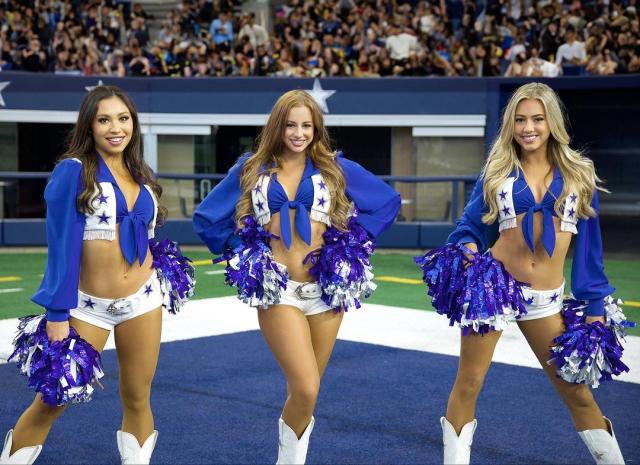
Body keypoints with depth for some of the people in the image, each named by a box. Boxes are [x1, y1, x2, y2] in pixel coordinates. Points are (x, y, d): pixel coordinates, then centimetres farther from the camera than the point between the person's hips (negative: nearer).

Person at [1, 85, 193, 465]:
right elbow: (62, 246, -13)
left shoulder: (140, 174, 7)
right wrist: (57, 314, -16)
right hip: (88, 305, -4)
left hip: (143, 299, 5)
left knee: (138, 398, 10)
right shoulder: (73, 170, -10)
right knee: (53, 399, 1)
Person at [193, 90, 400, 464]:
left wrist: (350, 241, 6)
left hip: (327, 286, 2)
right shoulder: (251, 169, 7)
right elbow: (206, 216, 13)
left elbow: (389, 200, 13)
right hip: (277, 288, -2)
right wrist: (242, 250, 4)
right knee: (306, 390, -16)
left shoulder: (335, 168, 7)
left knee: (305, 390, 9)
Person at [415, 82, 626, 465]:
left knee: (576, 389, 7)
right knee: (469, 382, 2)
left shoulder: (579, 174, 6)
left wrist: (595, 304, 5)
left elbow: (589, 244, 8)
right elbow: (470, 224, 9)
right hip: (493, 282, -1)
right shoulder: (498, 170, 5)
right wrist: (466, 248, -13)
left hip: (547, 299, 1)